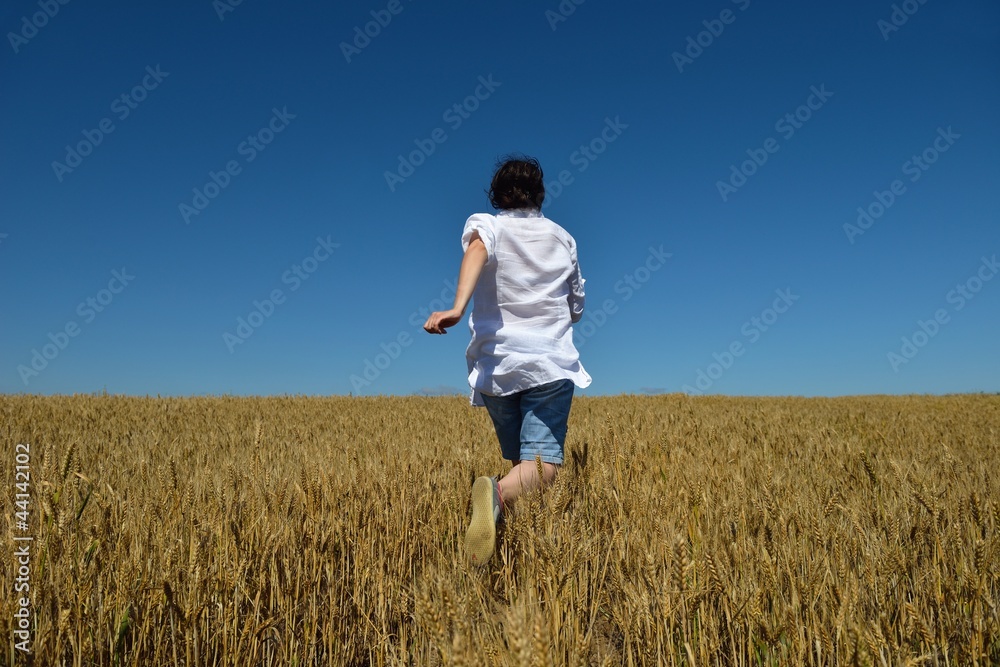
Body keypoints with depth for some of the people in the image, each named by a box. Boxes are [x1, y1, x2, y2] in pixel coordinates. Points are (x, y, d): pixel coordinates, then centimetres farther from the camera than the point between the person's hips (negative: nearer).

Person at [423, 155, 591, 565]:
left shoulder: (486, 224, 7)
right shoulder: (562, 238, 15)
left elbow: (477, 250, -20)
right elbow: (577, 310, 20)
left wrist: (458, 308, -34)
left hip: (496, 366, 1)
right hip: (550, 365, -1)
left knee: (519, 460, 17)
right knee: (542, 463, -11)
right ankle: (499, 494, -40)